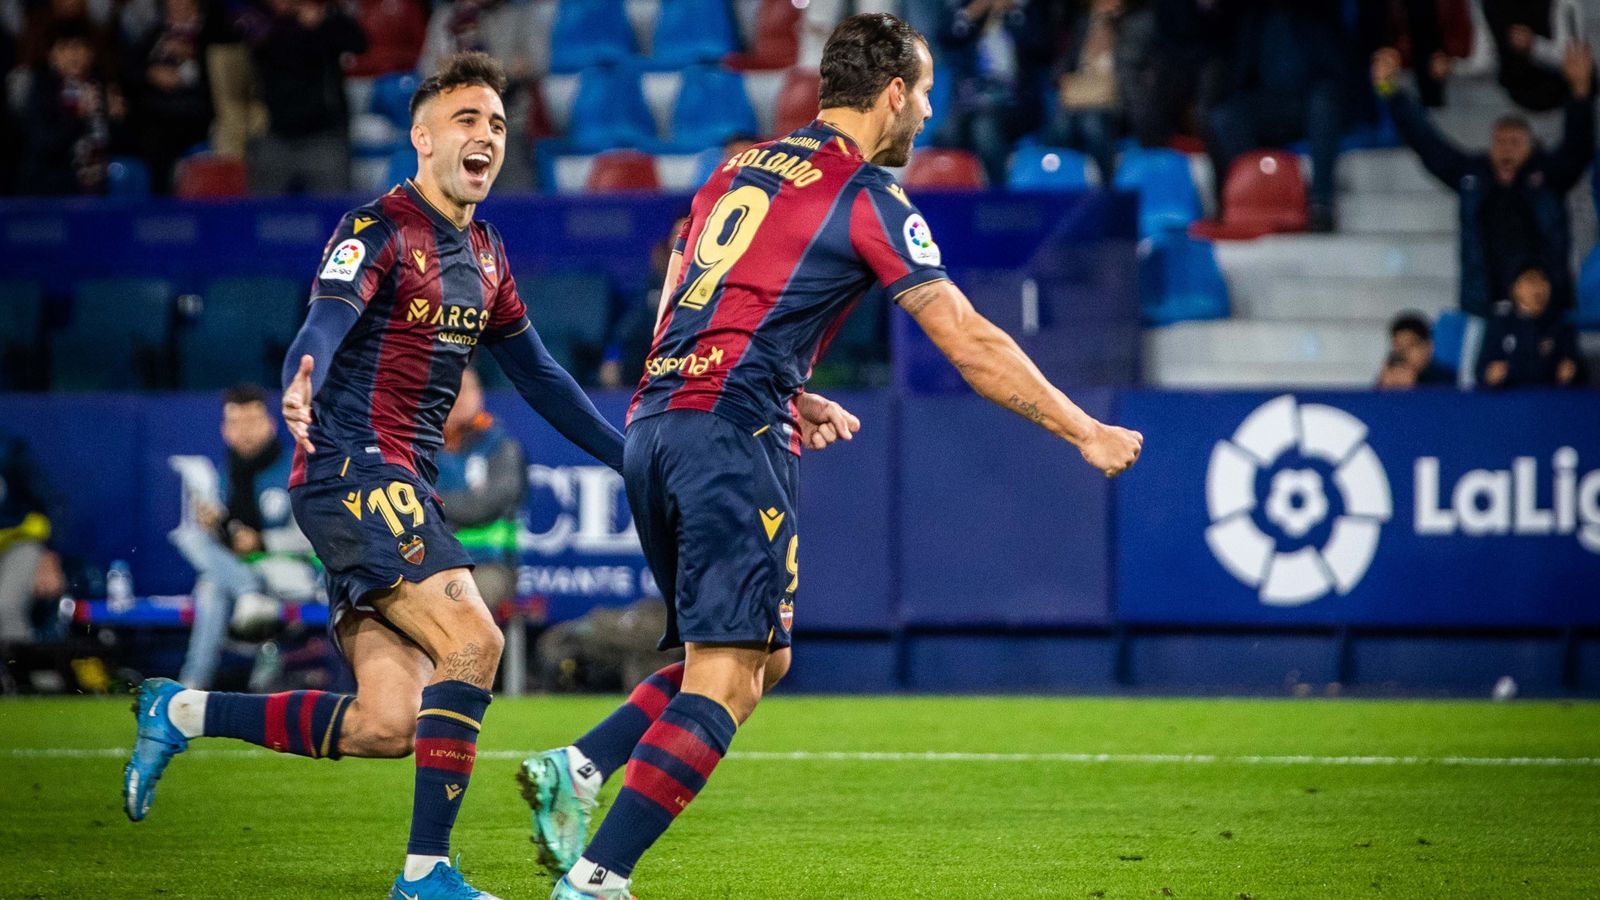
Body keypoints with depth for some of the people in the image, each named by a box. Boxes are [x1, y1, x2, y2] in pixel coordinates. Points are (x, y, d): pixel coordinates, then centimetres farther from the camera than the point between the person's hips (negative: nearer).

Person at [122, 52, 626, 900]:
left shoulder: (483, 252, 17)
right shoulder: (378, 229, -9)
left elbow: (538, 376, 27)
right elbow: (323, 325, -26)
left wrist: (633, 457, 27)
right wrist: (298, 391, -48)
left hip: (401, 487, 8)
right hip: (353, 471, -8)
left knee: (387, 722, -1)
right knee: (472, 640, -22)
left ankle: (181, 712, 14)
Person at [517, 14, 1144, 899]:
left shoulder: (741, 170, 21)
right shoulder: (866, 196, -2)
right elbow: (969, 343, -4)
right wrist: (1086, 433, 3)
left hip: (654, 422, 8)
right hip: (732, 437, -8)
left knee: (761, 657, 18)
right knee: (727, 678, -8)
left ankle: (575, 768, 2)